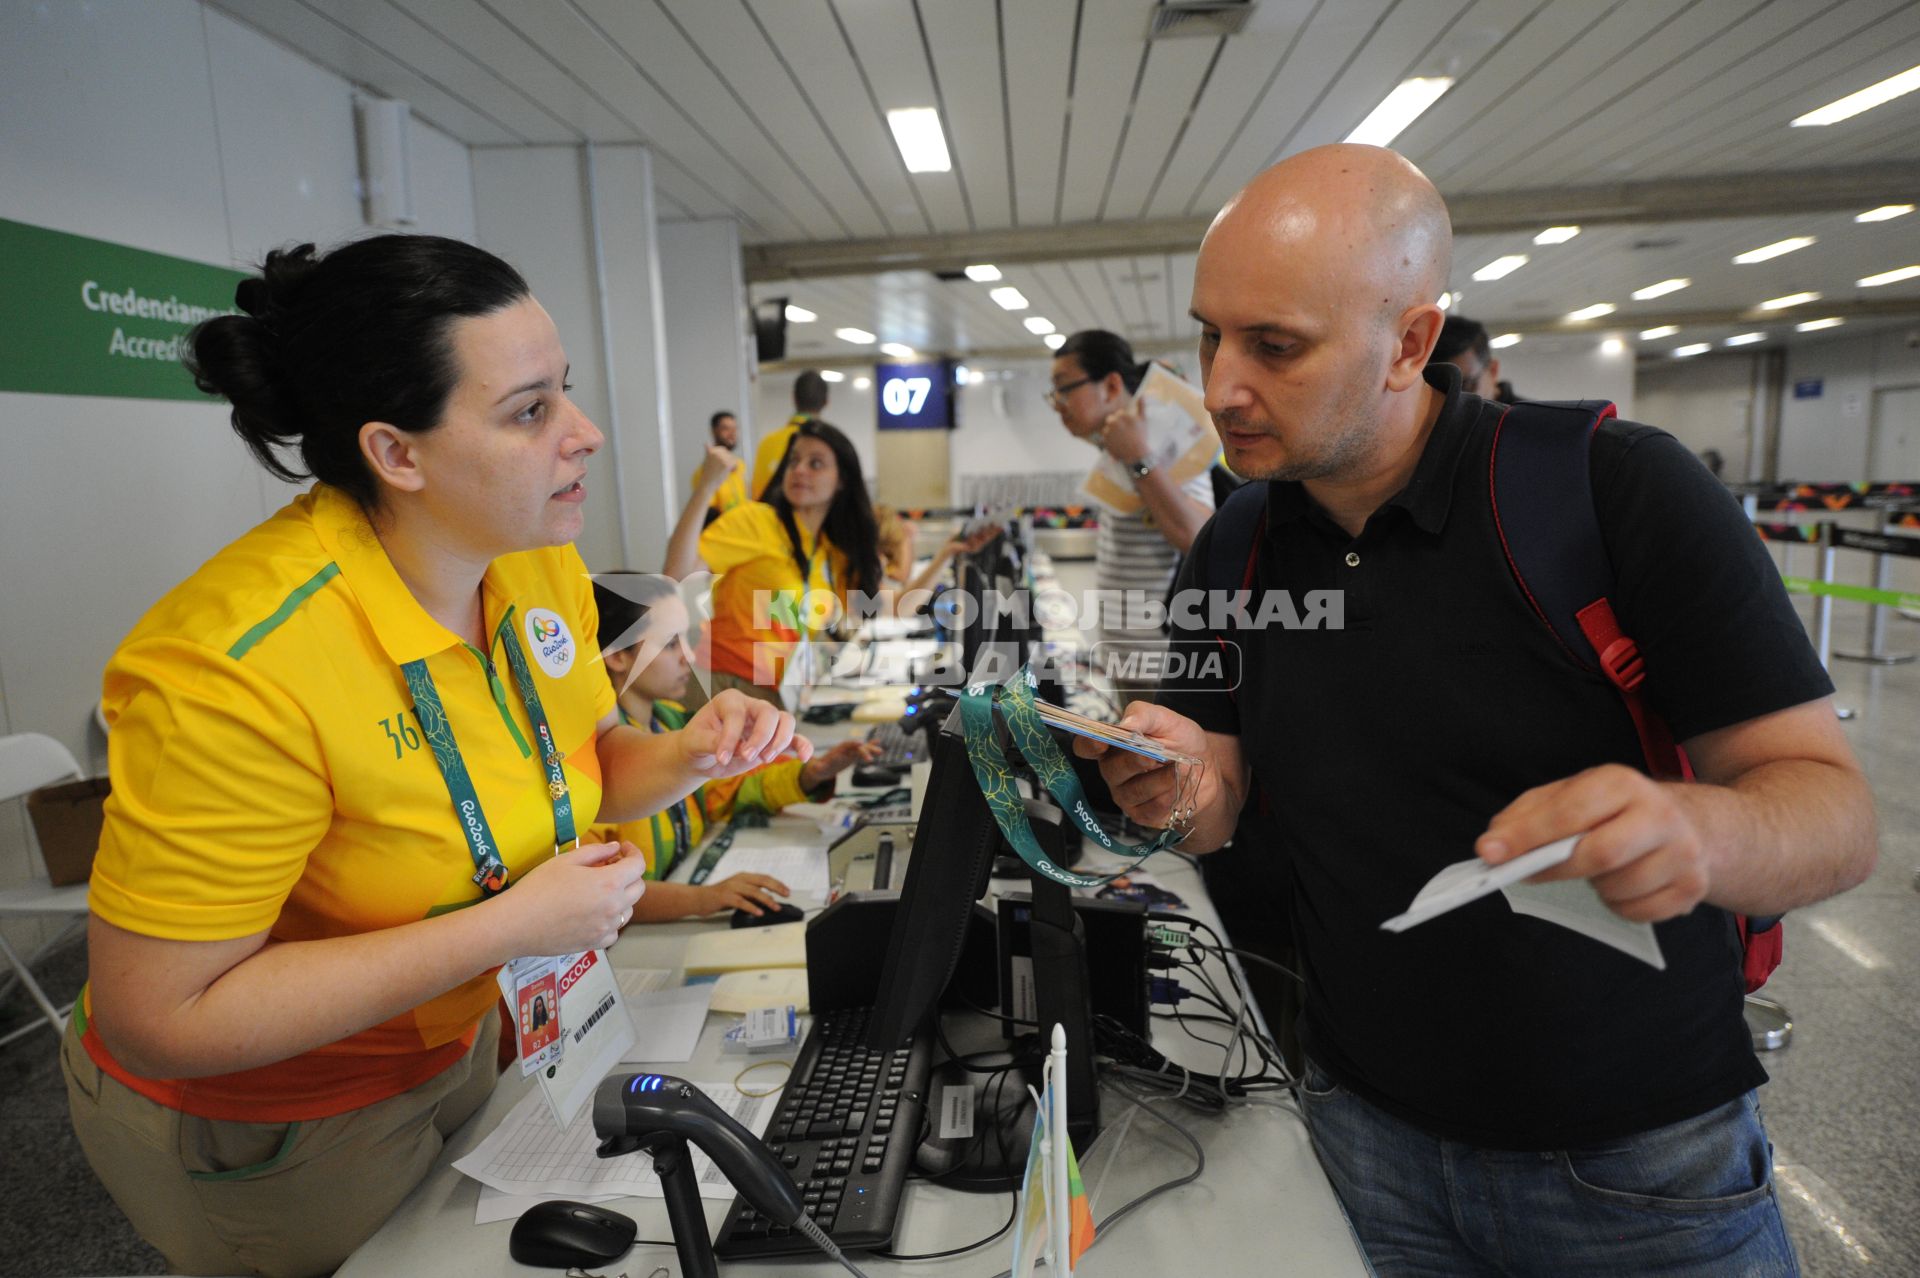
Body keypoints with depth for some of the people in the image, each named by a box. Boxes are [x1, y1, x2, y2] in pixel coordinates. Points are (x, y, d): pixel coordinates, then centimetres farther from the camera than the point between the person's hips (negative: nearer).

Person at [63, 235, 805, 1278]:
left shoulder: (541, 565, -13)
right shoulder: (236, 668, -35)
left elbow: (581, 769, 2)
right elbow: (156, 1018, -29)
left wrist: (687, 758, -20)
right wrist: (512, 927, -32)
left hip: (450, 1037, 6)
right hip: (263, 1132, -6)